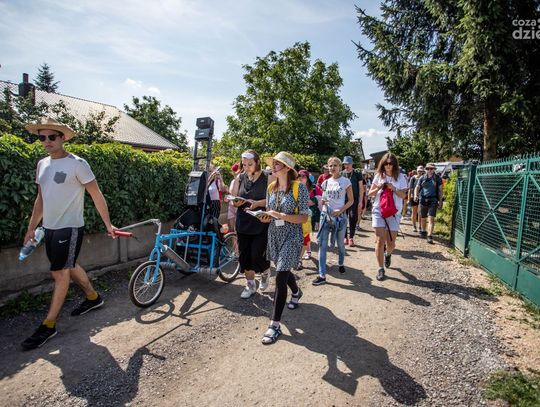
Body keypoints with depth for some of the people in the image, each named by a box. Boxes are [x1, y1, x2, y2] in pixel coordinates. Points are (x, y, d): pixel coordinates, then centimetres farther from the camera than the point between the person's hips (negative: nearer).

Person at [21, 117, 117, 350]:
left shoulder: (77, 164, -13)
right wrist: (31, 228, 15)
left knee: (60, 273, -2)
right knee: (69, 267, 18)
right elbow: (40, 198, 16)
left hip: (69, 228, -8)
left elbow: (96, 195, -10)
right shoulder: (42, 164, 9)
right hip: (49, 228, 8)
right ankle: (93, 297, 37)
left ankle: (49, 325, 9)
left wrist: (108, 224, -10)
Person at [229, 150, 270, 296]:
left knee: (257, 256, -6)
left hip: (261, 224, -4)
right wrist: (236, 202, -13)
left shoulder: (267, 178, -6)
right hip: (243, 223, 5)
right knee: (244, 256, 9)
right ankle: (250, 285, 29)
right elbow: (233, 198, 10)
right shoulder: (240, 178, 7)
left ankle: (265, 272, 29)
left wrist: (258, 203, -26)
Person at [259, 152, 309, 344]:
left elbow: (304, 218, -14)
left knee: (280, 276, -12)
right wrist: (265, 216, -9)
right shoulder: (271, 187, 6)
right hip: (274, 235, 7)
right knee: (283, 270, 22)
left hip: (291, 236, -6)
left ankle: (275, 325, -3)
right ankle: (296, 292, 55)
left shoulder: (299, 187, -12)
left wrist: (281, 215, -25)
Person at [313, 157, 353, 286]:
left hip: (340, 216, -2)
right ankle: (322, 276, -3)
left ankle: (341, 264, 43)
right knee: (322, 245, -5)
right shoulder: (325, 182, 7)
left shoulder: (346, 181, -3)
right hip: (325, 215, 3)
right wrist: (322, 201, -6)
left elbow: (351, 200, -3)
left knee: (340, 244, 13)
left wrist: (340, 210, -16)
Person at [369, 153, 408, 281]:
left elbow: (403, 195, -2)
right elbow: (370, 193, 8)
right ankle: (381, 268, 6)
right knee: (380, 241, -4)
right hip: (378, 211, 0)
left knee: (391, 242, 4)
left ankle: (388, 254, 41)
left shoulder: (400, 177, 1)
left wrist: (393, 188, -18)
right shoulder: (378, 176, 4)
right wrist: (378, 188, -11)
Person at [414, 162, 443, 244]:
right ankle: (423, 231, 35)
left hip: (433, 200, -2)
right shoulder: (422, 178, 8)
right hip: (423, 199, 2)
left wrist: (440, 201, 2)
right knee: (423, 218, 13)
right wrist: (416, 195, -12)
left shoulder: (438, 178, 5)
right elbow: (417, 187, 8)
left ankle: (430, 236, -13)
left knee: (431, 218, -11)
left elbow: (440, 190, 7)